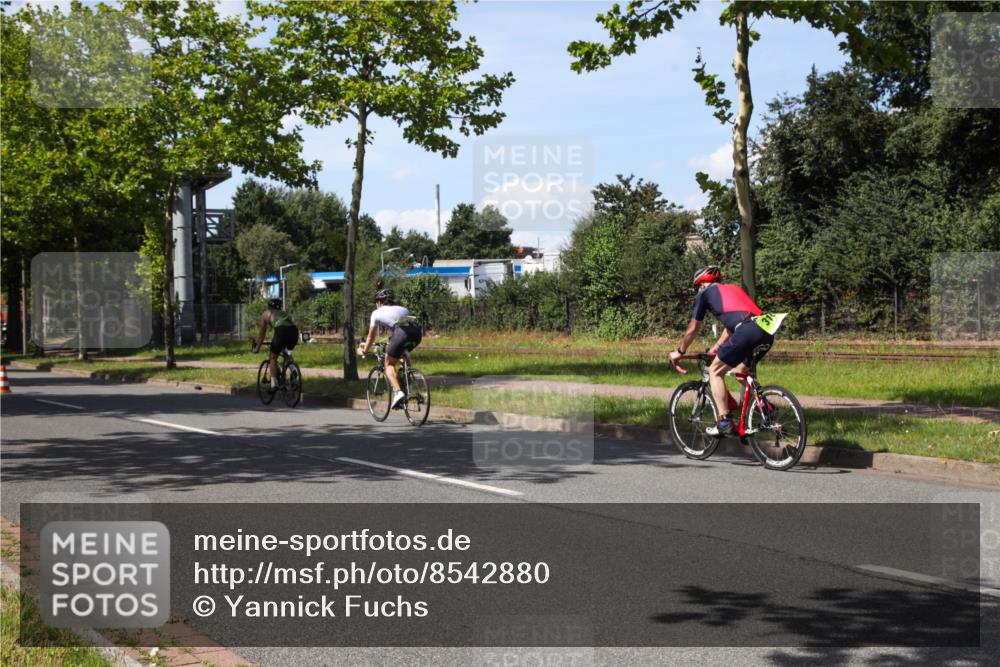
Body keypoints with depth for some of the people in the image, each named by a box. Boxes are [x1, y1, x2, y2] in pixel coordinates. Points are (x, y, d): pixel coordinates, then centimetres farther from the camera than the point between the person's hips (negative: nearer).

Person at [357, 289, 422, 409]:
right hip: (417, 332, 5)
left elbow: (371, 337, 30)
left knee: (389, 364, 11)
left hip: (402, 332, -5)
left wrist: (364, 351, 47)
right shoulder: (402, 309, 37)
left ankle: (398, 392, -11)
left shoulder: (377, 313, 25)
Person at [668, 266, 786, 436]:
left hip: (747, 331, -7)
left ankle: (724, 423, 2)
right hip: (767, 332, 7)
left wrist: (679, 352, 39)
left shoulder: (705, 293, 19)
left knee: (715, 371, 9)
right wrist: (716, 347, 56)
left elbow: (692, 329, 25)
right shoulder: (734, 288, 36)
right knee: (741, 370, 29)